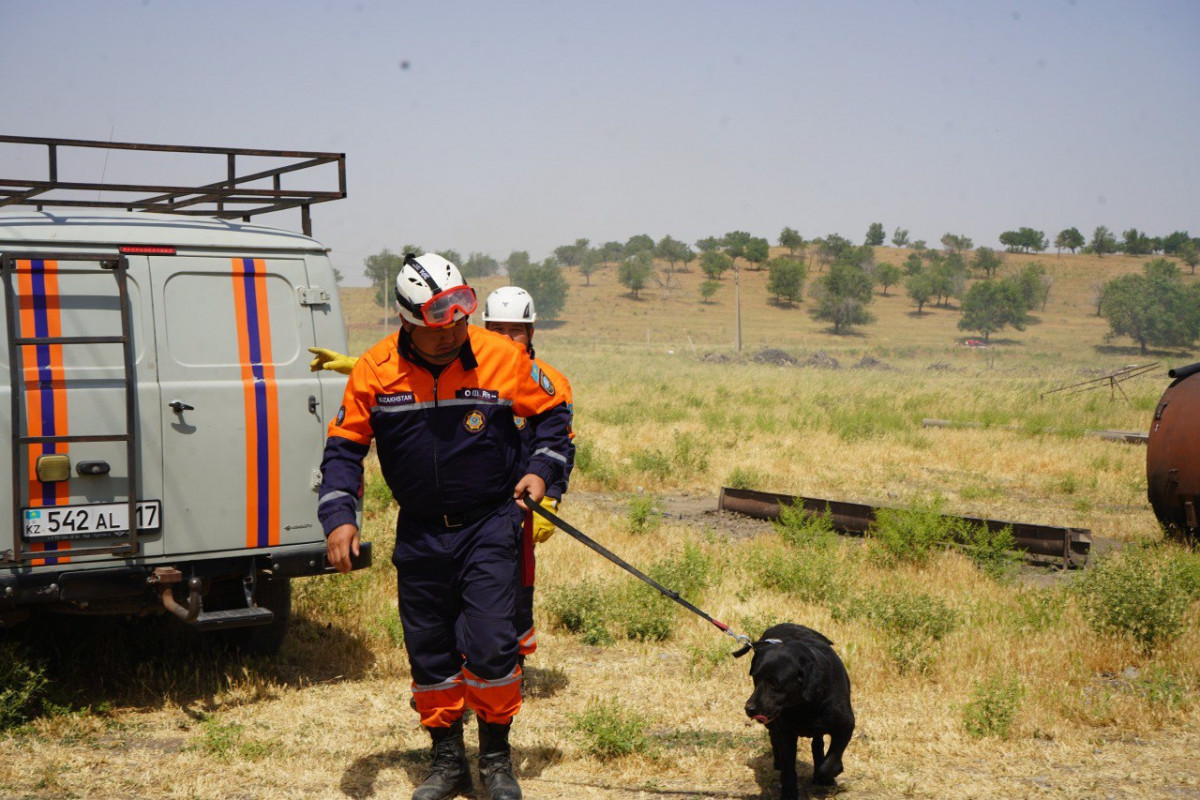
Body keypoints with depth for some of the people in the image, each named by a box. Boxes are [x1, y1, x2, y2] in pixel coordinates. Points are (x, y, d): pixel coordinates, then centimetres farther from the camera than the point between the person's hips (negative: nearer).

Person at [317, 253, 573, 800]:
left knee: (490, 645, -9)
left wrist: (542, 469, -6)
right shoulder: (375, 370, -6)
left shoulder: (500, 358, -9)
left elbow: (552, 410, 7)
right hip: (419, 534, 2)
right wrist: (338, 516, -8)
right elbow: (344, 447, 2)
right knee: (429, 652, 8)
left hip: (489, 525, -2)